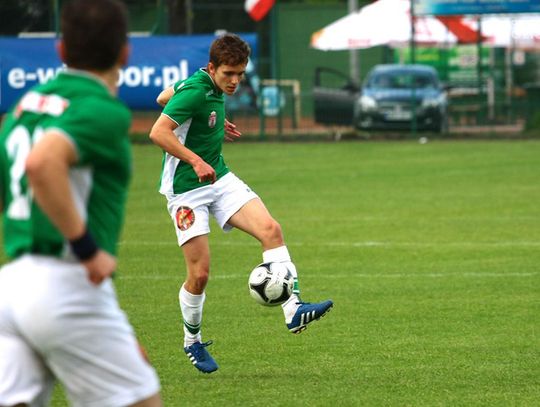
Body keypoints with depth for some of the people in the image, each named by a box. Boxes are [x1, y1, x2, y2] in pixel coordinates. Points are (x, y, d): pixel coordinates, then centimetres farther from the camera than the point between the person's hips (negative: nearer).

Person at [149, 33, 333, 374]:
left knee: (271, 229, -15)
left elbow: (164, 97, 22)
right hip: (186, 189, -8)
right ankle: (193, 342, 20)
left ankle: (294, 311, -21)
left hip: (219, 179, 8)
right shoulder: (195, 92, -20)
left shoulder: (213, 88, 6)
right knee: (200, 273, -5)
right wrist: (195, 161, -32)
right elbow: (158, 132, -28)